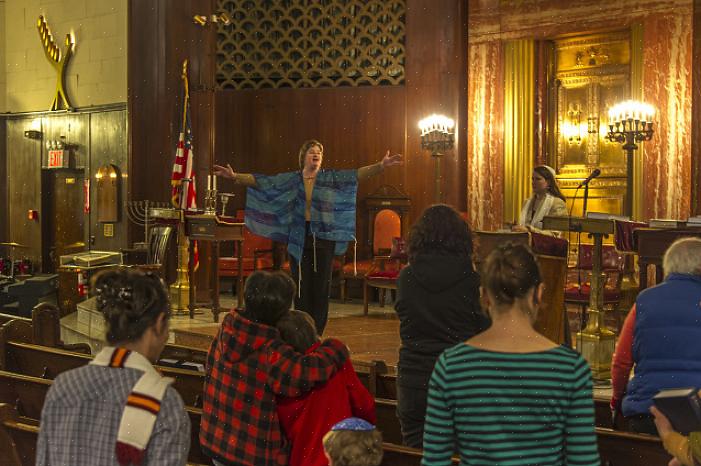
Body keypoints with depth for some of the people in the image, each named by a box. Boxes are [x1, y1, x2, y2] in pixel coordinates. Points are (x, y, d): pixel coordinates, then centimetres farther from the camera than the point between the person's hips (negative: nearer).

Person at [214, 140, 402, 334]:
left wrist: (380, 166, -22)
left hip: (324, 238, 0)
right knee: (301, 288, 3)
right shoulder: (290, 180, 6)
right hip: (299, 239, 0)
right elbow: (260, 181, 1)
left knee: (321, 287, 2)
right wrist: (235, 176, -10)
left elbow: (358, 174, -7)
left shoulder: (331, 178, 4)